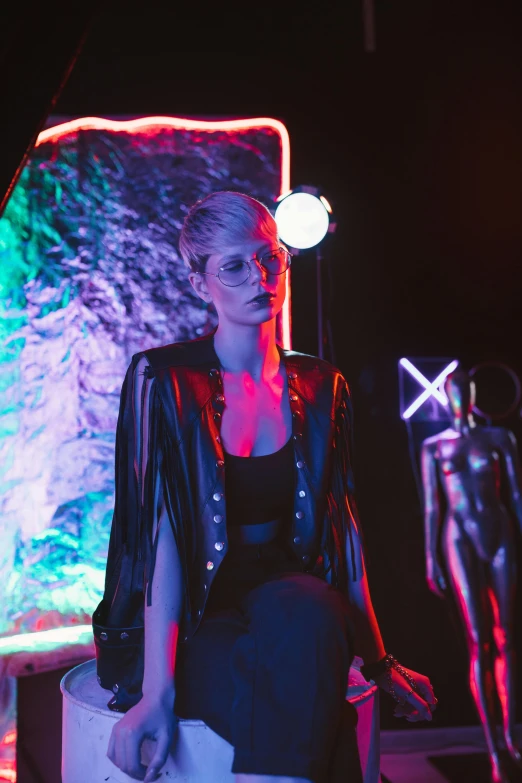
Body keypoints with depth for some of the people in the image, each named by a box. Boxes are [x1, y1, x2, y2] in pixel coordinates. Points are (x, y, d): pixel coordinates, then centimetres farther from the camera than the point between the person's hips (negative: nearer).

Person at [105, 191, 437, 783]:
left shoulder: (320, 388, 7)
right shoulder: (164, 379, -6)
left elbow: (342, 525, 10)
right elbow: (162, 530, -15)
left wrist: (378, 660, 11)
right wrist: (158, 691, -24)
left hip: (291, 599, 4)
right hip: (197, 621, -3)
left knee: (307, 613, -34)